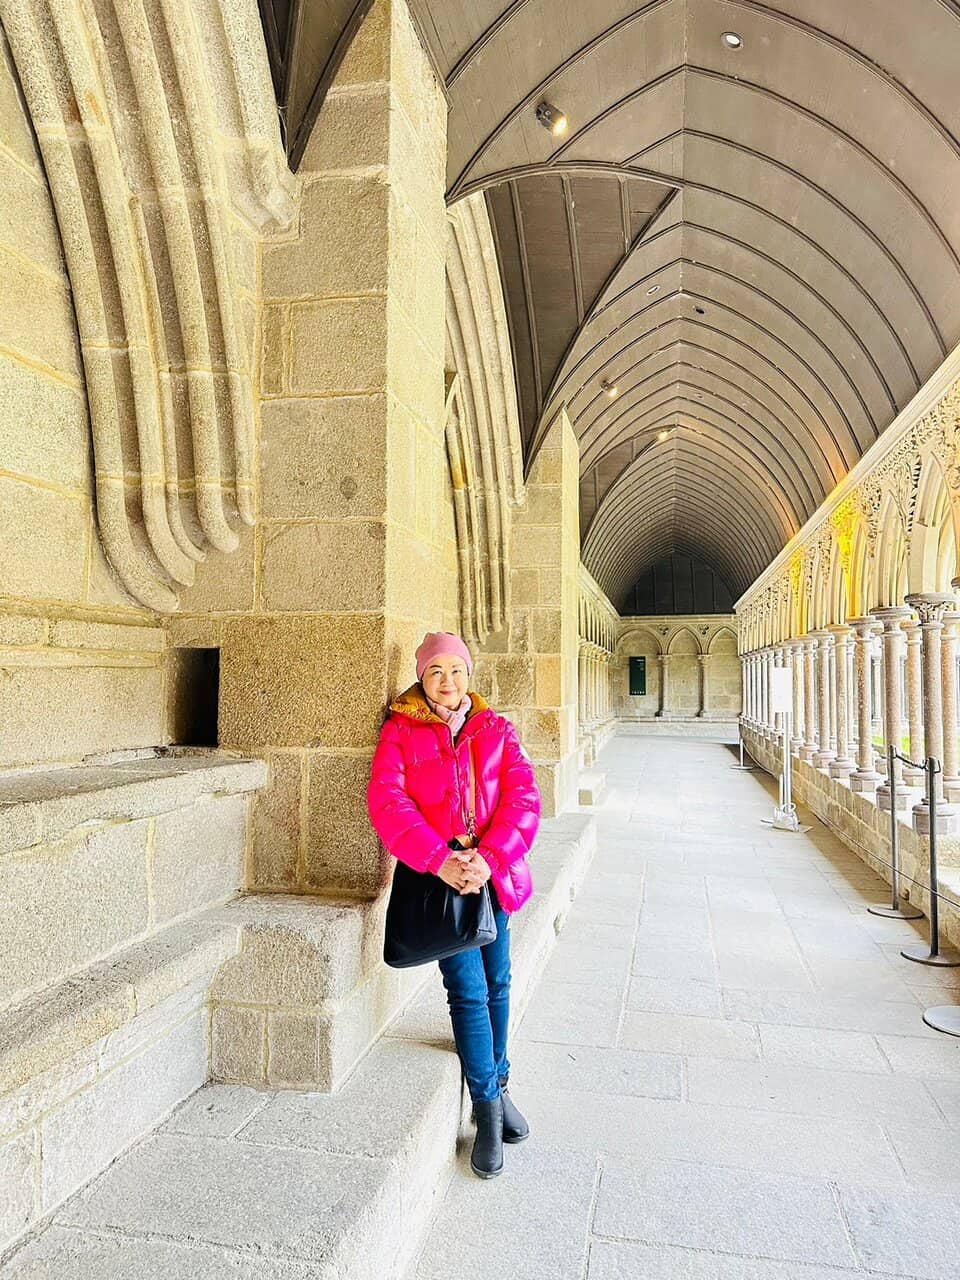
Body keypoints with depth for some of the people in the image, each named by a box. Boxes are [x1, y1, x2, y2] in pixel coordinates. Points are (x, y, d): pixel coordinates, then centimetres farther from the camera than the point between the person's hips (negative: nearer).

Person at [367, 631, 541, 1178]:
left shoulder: (497, 730, 6)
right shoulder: (400, 732, 0)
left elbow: (523, 799, -3)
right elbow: (387, 801, -12)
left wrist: (490, 858, -18)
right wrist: (440, 859, -23)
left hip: (493, 874, 3)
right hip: (438, 877, -3)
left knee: (497, 983, 13)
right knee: (469, 990, -5)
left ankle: (495, 1085, 36)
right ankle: (488, 1110, 11)